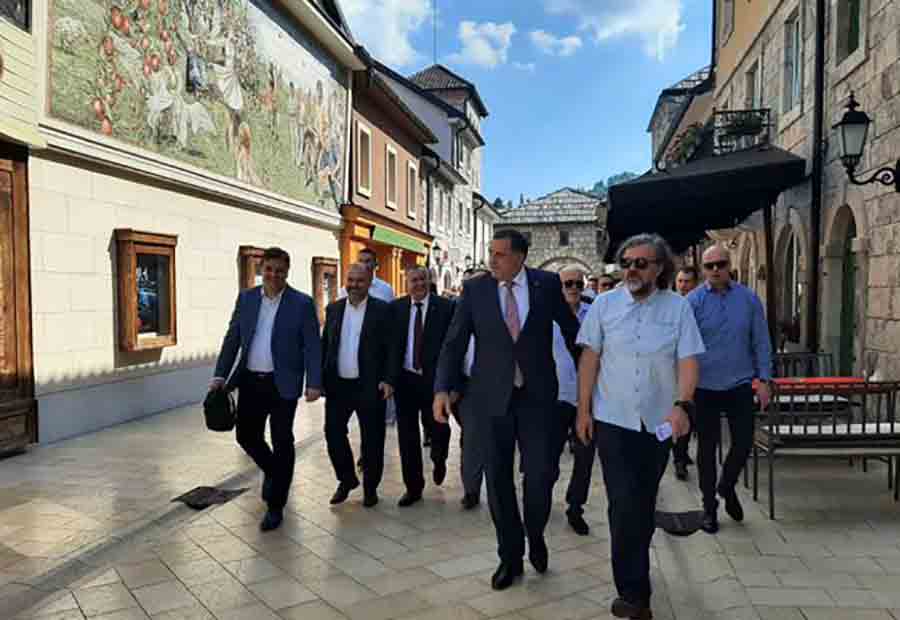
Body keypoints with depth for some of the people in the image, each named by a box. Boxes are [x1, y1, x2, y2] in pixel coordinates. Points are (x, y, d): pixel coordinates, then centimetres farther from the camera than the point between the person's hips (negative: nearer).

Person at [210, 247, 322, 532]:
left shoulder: (302, 303, -6)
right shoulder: (246, 298, 6)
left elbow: (312, 346, -8)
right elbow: (232, 338, 7)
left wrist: (314, 384, -15)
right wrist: (221, 375, 0)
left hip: (282, 384, -4)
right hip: (250, 381, 4)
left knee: (282, 443, 4)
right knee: (247, 436, 11)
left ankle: (275, 506, 19)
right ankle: (273, 471, 42)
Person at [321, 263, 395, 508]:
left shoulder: (382, 309, -4)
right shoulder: (333, 309, 8)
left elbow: (390, 348, -6)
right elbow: (325, 345, 11)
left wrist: (388, 380, -14)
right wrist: (320, 378, 5)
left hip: (370, 386, -3)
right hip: (337, 384, 4)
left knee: (372, 439, 6)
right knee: (333, 433, 6)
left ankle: (370, 487, 25)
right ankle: (346, 479, 29)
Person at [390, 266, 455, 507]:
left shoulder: (445, 307, -5)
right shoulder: (395, 307, 4)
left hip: (434, 379, -2)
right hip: (405, 379, 3)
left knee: (439, 428, 7)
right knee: (407, 436, 9)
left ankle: (439, 461, 42)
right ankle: (413, 487, 24)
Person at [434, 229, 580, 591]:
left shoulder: (548, 284, -1)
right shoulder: (475, 288, -1)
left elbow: (571, 330, 10)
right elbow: (454, 342, -2)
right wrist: (442, 388, -12)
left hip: (537, 395, 0)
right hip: (491, 397, 1)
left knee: (540, 475, -2)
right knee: (498, 479, 8)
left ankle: (535, 537, 30)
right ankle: (510, 555, 27)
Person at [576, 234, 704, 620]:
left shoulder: (678, 307, -2)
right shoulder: (604, 305, -1)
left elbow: (688, 361, -5)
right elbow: (589, 358, 1)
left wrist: (681, 405, -20)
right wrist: (583, 409, -1)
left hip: (658, 422, 1)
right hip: (612, 419, -1)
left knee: (644, 503, 15)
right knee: (625, 505, -5)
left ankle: (632, 581, 37)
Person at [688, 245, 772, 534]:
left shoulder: (748, 298, -1)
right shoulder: (693, 301, -7)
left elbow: (761, 342, 3)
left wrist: (764, 380, -1)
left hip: (740, 385, 2)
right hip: (705, 387, -1)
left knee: (743, 443, 6)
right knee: (707, 447, 8)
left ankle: (727, 487, 37)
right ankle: (709, 507, 25)